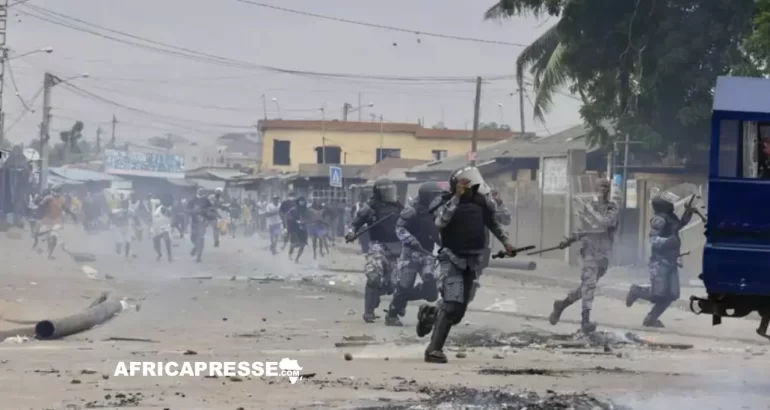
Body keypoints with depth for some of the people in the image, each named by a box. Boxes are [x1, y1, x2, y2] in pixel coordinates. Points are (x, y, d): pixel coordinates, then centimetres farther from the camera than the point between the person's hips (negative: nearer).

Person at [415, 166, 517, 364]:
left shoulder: (481, 202, 4)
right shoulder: (448, 203, -11)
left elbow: (493, 222, 21)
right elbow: (440, 222, -32)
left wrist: (506, 242, 17)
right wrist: (457, 197, -31)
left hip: (473, 261, 6)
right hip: (452, 259, -6)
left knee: (459, 310, 8)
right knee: (452, 305, -18)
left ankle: (429, 313, 38)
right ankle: (434, 349, -12)